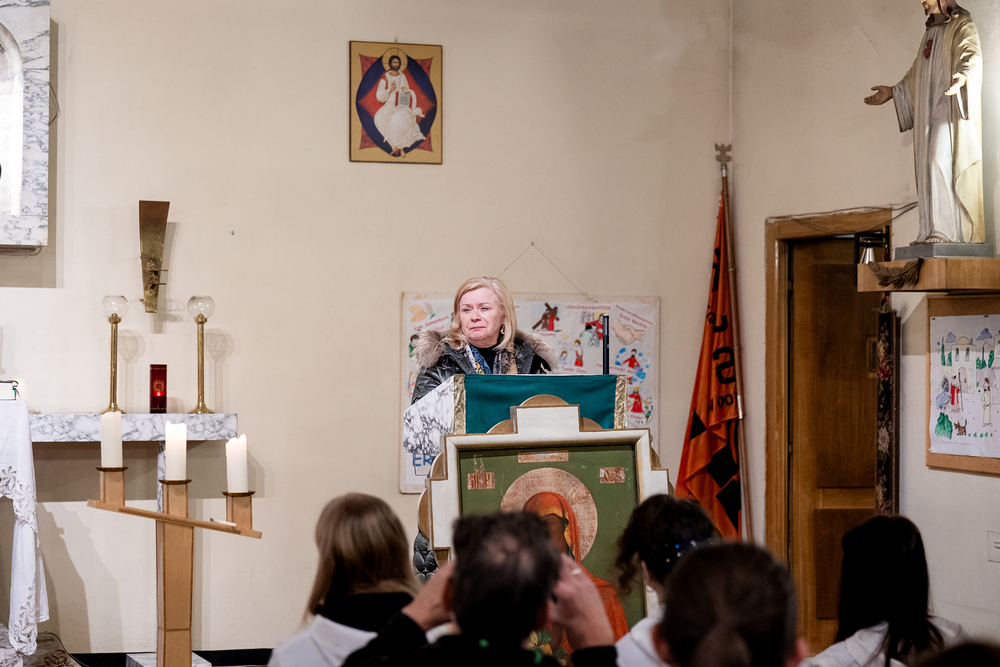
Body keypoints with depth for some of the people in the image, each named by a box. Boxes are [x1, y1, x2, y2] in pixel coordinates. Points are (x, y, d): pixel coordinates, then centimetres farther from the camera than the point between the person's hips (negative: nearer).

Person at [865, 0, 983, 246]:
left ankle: (944, 229, -26)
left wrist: (962, 77, -42)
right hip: (929, 110, 8)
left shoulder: (963, 27, -3)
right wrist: (892, 92, 33)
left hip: (951, 107, -8)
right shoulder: (931, 32, 21)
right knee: (929, 169, 1)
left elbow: (972, 58, -22)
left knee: (940, 161, -22)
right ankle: (932, 233, -1)